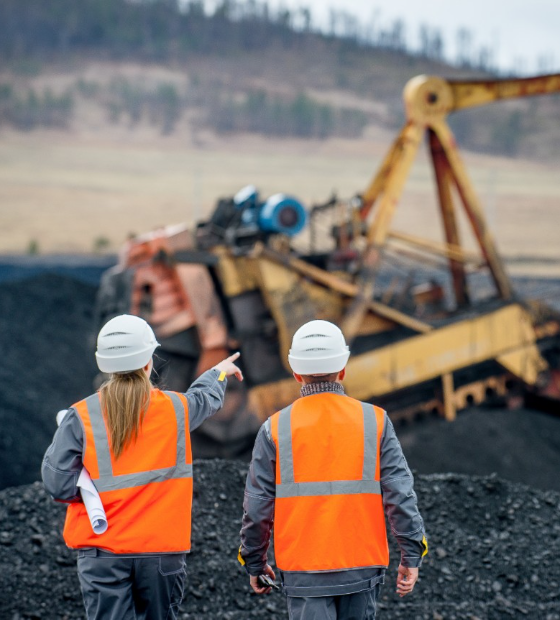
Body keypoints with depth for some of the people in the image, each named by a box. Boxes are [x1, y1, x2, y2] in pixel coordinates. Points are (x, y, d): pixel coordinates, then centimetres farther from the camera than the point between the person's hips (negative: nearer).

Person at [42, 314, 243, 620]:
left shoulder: (81, 417, -7)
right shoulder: (176, 409, 1)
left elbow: (58, 484, -10)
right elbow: (206, 397, 25)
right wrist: (218, 373, 48)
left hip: (102, 551, -1)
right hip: (162, 549, 2)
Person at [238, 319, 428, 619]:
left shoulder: (275, 428, -3)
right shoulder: (374, 421, -1)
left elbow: (258, 505, 0)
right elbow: (399, 492, -5)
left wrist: (254, 562, 12)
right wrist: (412, 554, 2)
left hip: (303, 570, -1)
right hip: (362, 566, 1)